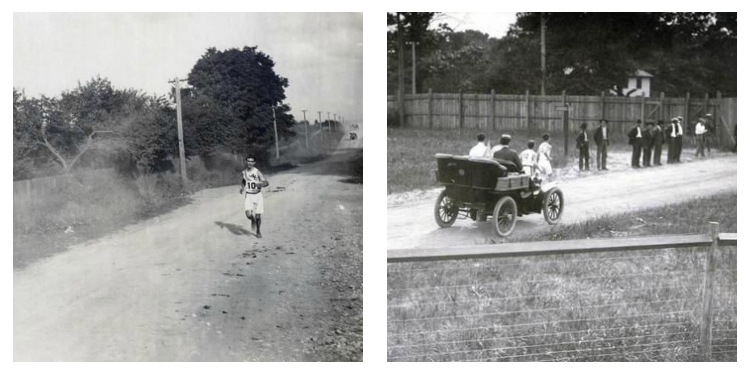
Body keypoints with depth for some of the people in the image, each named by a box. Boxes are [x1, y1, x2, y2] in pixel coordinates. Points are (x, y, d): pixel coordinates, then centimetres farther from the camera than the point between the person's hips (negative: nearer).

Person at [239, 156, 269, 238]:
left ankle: (258, 232, 28)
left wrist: (260, 184, -36)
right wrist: (242, 188, 3)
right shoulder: (244, 172, 2)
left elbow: (266, 183, -15)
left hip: (257, 195, -2)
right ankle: (252, 219, 19)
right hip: (248, 195, 2)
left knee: (257, 216, 5)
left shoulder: (257, 172, -11)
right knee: (248, 214, -18)